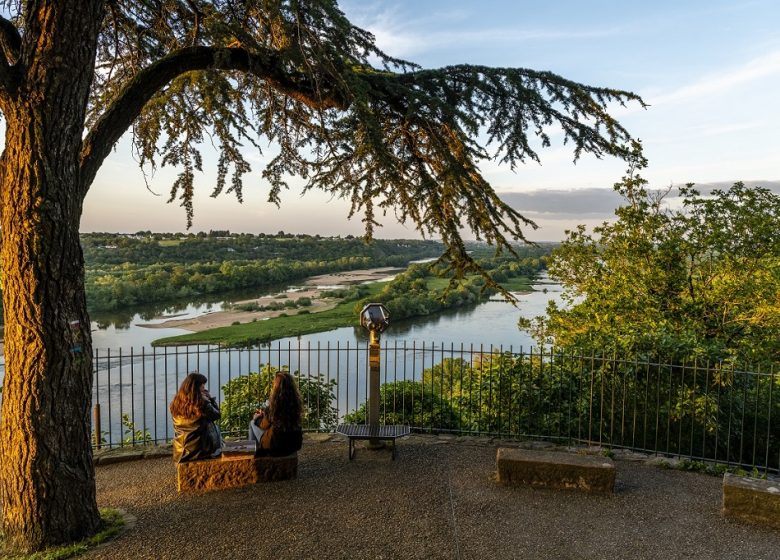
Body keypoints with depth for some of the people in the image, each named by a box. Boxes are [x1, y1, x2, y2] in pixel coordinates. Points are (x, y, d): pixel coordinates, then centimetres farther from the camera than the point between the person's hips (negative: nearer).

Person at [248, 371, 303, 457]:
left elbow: (264, 426, -6)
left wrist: (257, 418, 14)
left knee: (252, 423, 17)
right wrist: (264, 414, 21)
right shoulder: (296, 401, -4)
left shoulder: (275, 402, -21)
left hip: (276, 446, -6)